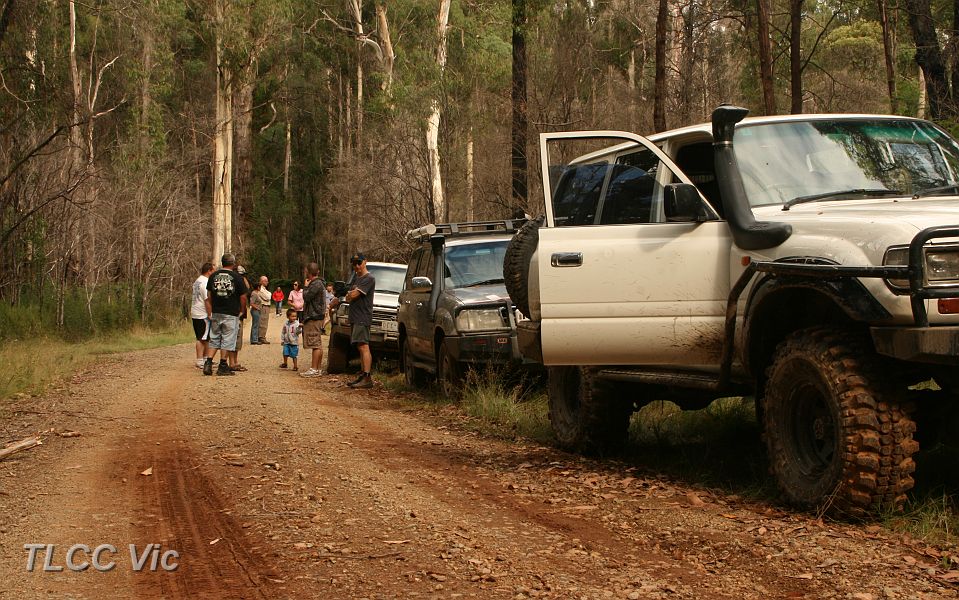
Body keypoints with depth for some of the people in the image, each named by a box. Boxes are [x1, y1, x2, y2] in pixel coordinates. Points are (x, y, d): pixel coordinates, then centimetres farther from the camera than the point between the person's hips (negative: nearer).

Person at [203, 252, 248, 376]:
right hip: (231, 315, -4)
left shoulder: (213, 276, 6)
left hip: (216, 313, 4)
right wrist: (242, 311, 10)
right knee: (227, 340, 2)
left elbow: (208, 297, 10)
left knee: (214, 339, 12)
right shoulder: (237, 277, -7)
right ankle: (223, 367, 3)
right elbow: (243, 297, -5)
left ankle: (208, 363, 2)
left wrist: (209, 313, 16)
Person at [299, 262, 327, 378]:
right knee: (318, 345, 11)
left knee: (316, 344, -11)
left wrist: (306, 287, -5)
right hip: (315, 317, 11)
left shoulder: (316, 284, -14)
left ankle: (314, 369, -13)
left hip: (314, 318, -11)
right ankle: (318, 368, 15)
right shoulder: (316, 283, 18)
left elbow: (306, 297, -18)